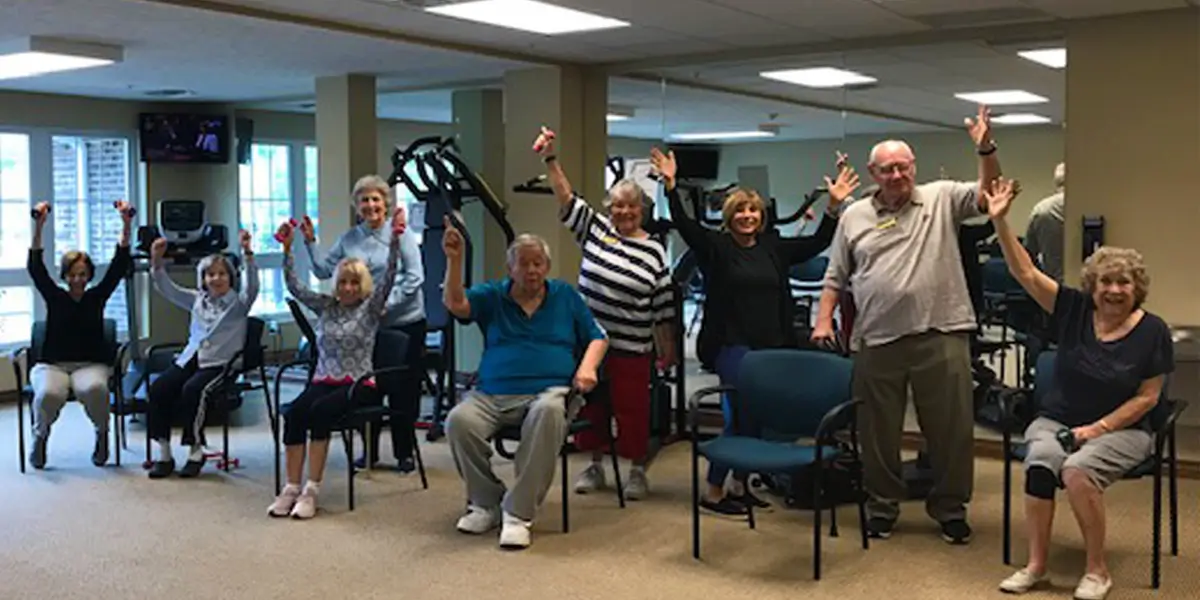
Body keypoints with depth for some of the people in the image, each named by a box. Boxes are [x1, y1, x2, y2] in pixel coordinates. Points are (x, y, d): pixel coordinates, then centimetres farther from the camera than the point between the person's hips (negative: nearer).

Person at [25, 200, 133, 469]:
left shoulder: (97, 297, 7)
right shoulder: (54, 297, 6)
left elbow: (119, 266, -1)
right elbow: (35, 269, -6)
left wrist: (126, 224, -12)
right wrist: (38, 226, -19)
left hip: (91, 364, 0)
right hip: (51, 365, 0)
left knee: (94, 388, -38)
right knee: (48, 394, -36)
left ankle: (102, 433, -7)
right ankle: (40, 436, -2)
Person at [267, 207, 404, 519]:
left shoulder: (370, 308, 4)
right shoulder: (326, 306, 14)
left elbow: (388, 279, -10)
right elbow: (295, 288, 9)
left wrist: (394, 239, -22)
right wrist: (287, 250, -2)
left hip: (359, 385, -4)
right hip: (324, 380, 4)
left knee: (320, 410, -31)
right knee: (294, 411, -26)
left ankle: (312, 490, -28)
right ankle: (291, 488, -24)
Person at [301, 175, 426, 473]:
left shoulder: (401, 234, -5)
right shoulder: (349, 240, 9)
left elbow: (414, 277, -11)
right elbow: (323, 270, 9)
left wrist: (387, 303, -19)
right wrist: (310, 241, -2)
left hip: (404, 323, -4)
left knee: (403, 390, 3)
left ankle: (404, 453, 15)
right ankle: (369, 451, 23)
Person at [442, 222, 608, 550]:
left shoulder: (566, 296, 17)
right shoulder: (492, 296, 15)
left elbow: (597, 338, 17)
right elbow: (455, 303, -2)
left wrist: (587, 366, -3)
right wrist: (454, 260, -15)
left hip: (549, 390, -1)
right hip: (492, 394, 1)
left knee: (548, 412, -39)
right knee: (459, 420, -30)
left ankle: (518, 512, -29)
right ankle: (486, 503, -6)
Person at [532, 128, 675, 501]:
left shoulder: (654, 252, 0)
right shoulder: (595, 228, 5)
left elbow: (662, 309, 2)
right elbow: (566, 198, -5)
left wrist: (668, 348, 4)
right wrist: (550, 159, -16)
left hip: (631, 348, -2)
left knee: (632, 409, 3)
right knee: (589, 403, 12)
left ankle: (638, 470, 19)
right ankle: (595, 465, 28)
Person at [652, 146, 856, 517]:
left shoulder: (774, 247, 12)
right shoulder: (715, 246, -1)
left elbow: (818, 243, 12)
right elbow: (683, 224, -13)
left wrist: (833, 206, 1)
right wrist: (670, 186, -25)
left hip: (771, 346, 6)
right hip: (732, 345, -6)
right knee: (740, 416, -9)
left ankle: (739, 487, 23)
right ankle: (713, 491, 2)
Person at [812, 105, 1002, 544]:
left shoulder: (942, 199, 6)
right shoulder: (854, 216, 11)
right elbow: (836, 276, 13)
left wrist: (985, 150, -19)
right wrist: (824, 320, 2)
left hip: (941, 335, -1)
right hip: (877, 340, 2)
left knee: (952, 428, 6)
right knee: (878, 431, 10)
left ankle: (950, 508, 21)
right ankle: (882, 506, 26)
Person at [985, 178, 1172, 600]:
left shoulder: (1152, 331, -4)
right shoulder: (1074, 310, 0)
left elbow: (1146, 397, -3)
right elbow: (1025, 272, -6)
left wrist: (1099, 428, -14)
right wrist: (1000, 221, -16)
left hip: (1120, 429, -2)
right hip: (1056, 419, 2)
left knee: (1078, 470, -33)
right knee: (1040, 463, -31)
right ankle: (1036, 566, -17)